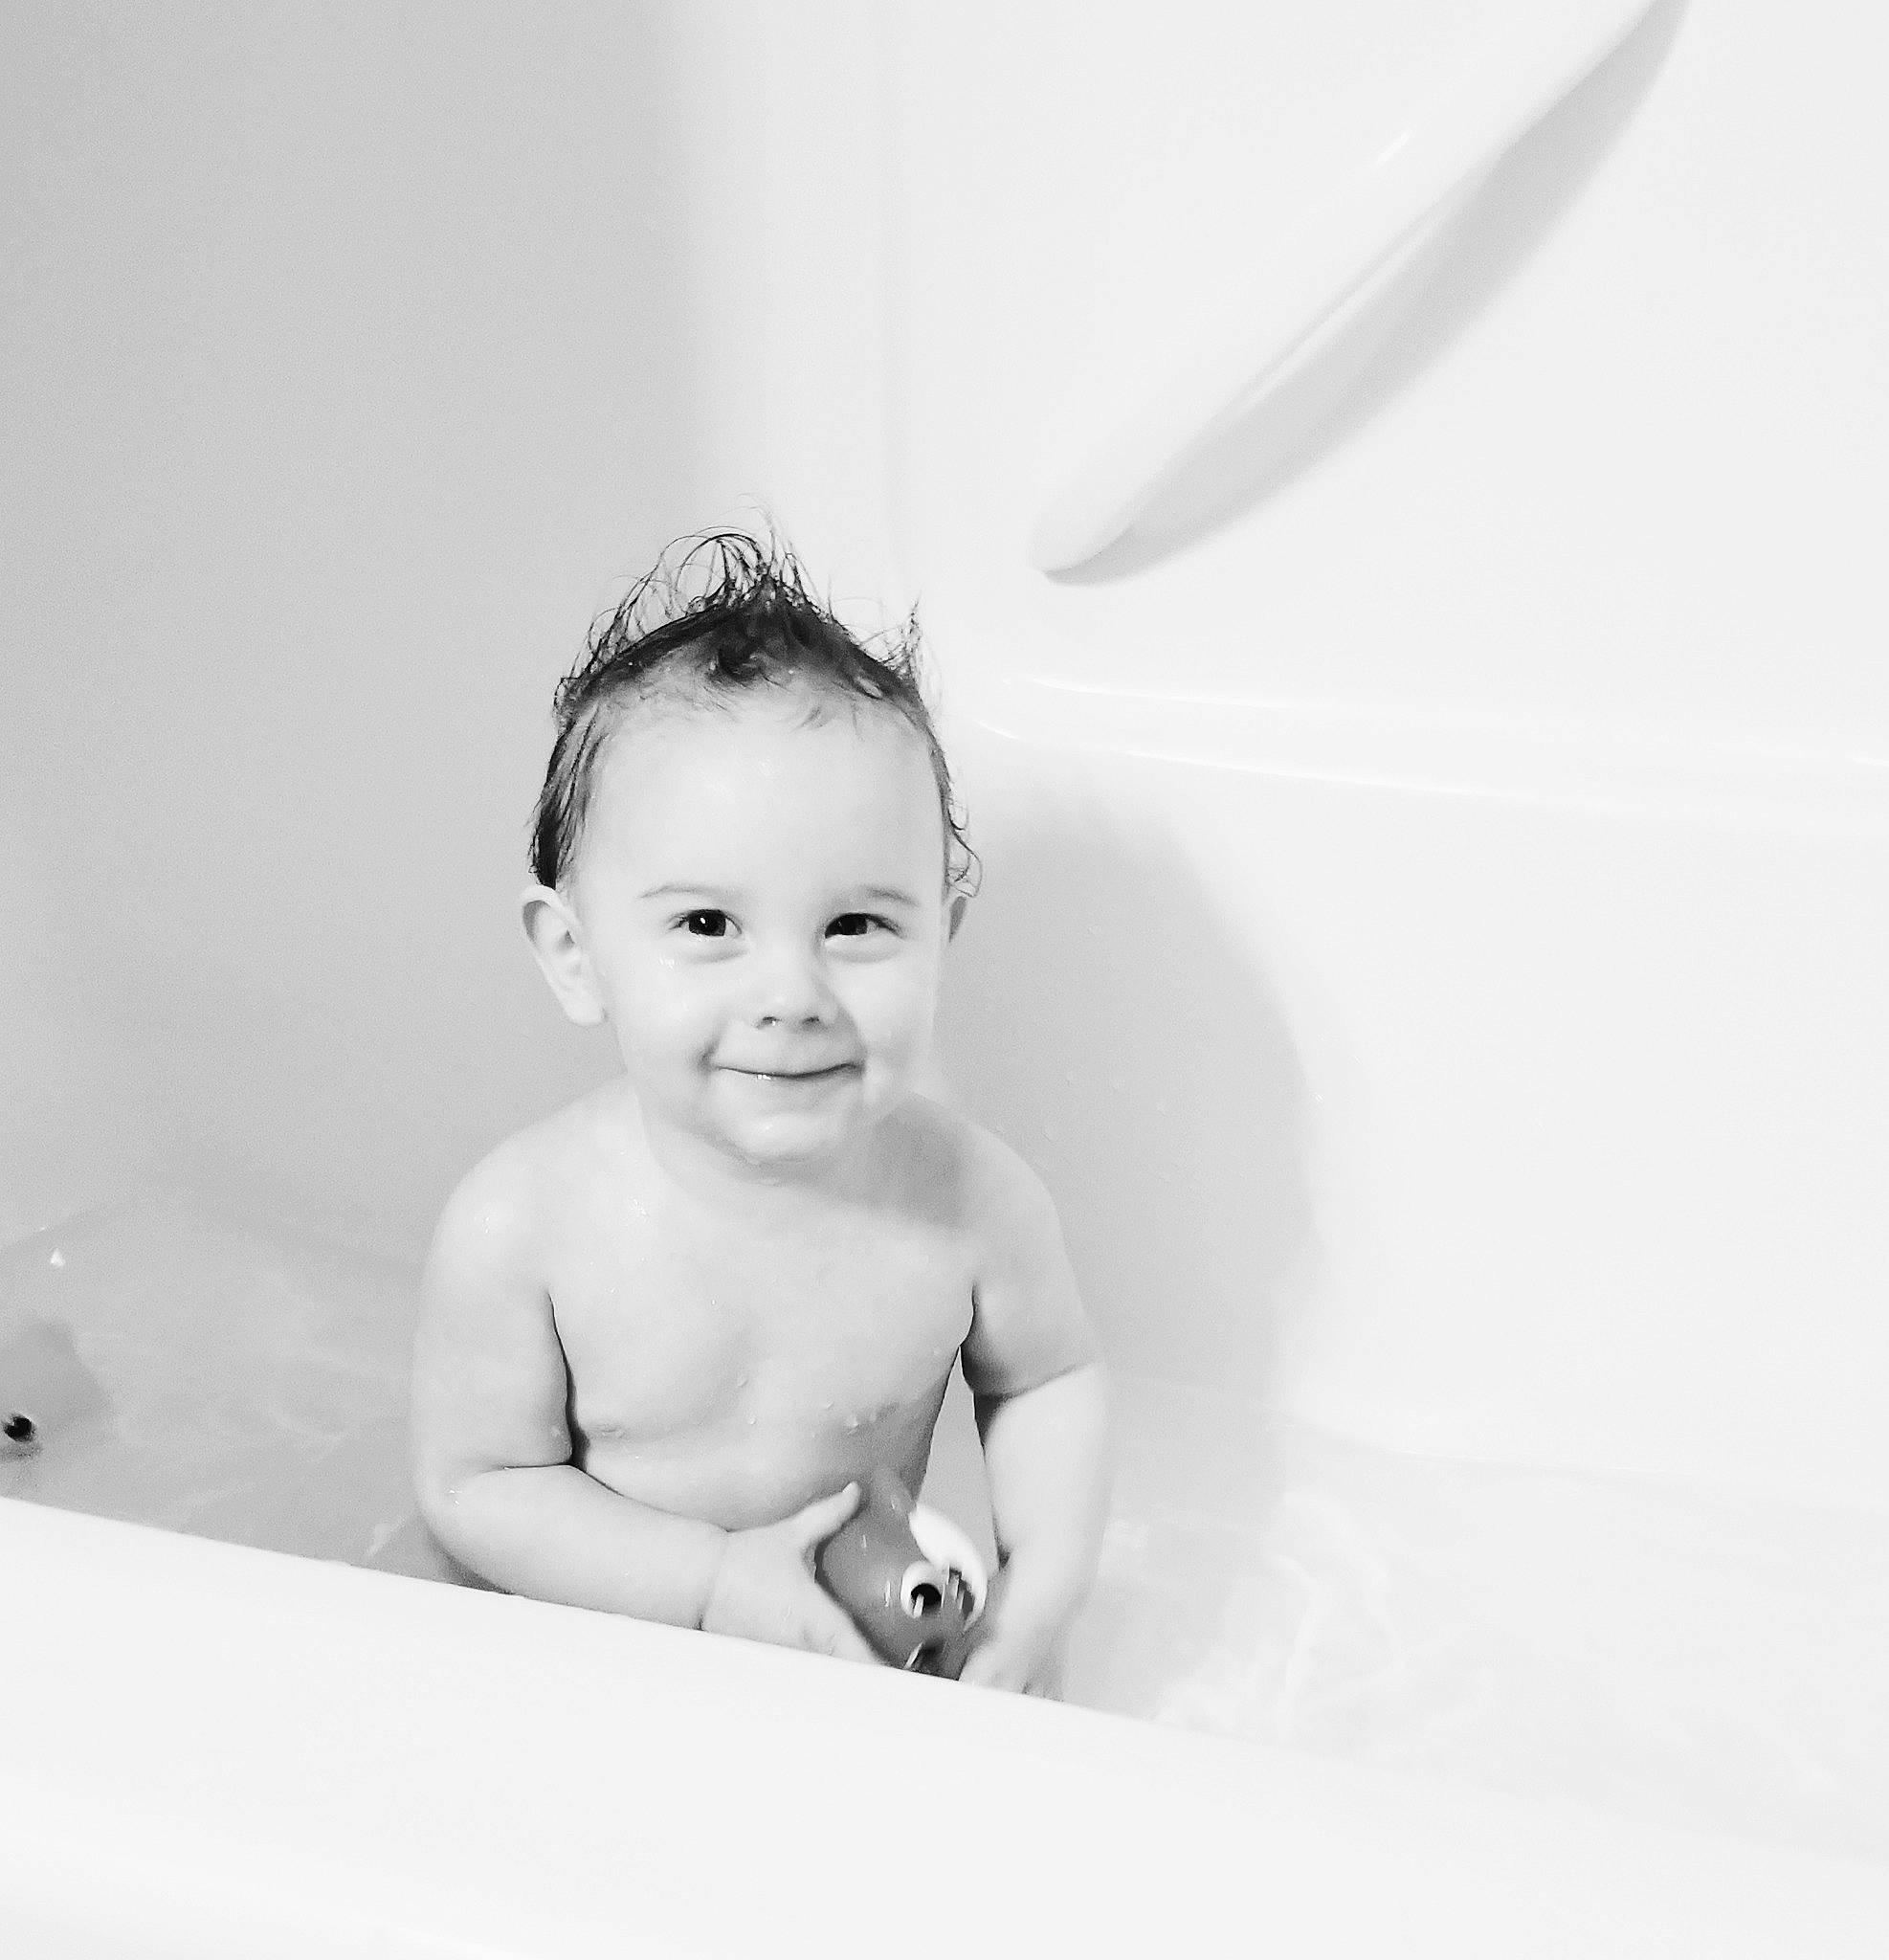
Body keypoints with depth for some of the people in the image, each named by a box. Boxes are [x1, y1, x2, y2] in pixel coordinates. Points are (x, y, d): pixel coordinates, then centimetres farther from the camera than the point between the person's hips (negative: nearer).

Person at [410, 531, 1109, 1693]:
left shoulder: (970, 1195, -21)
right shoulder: (523, 1226, -26)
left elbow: (1050, 1380, -1)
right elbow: (477, 1484, -14)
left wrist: (1048, 1579, -15)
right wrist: (711, 1581, -24)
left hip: (866, 1641, 1)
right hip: (598, 1653, -1)